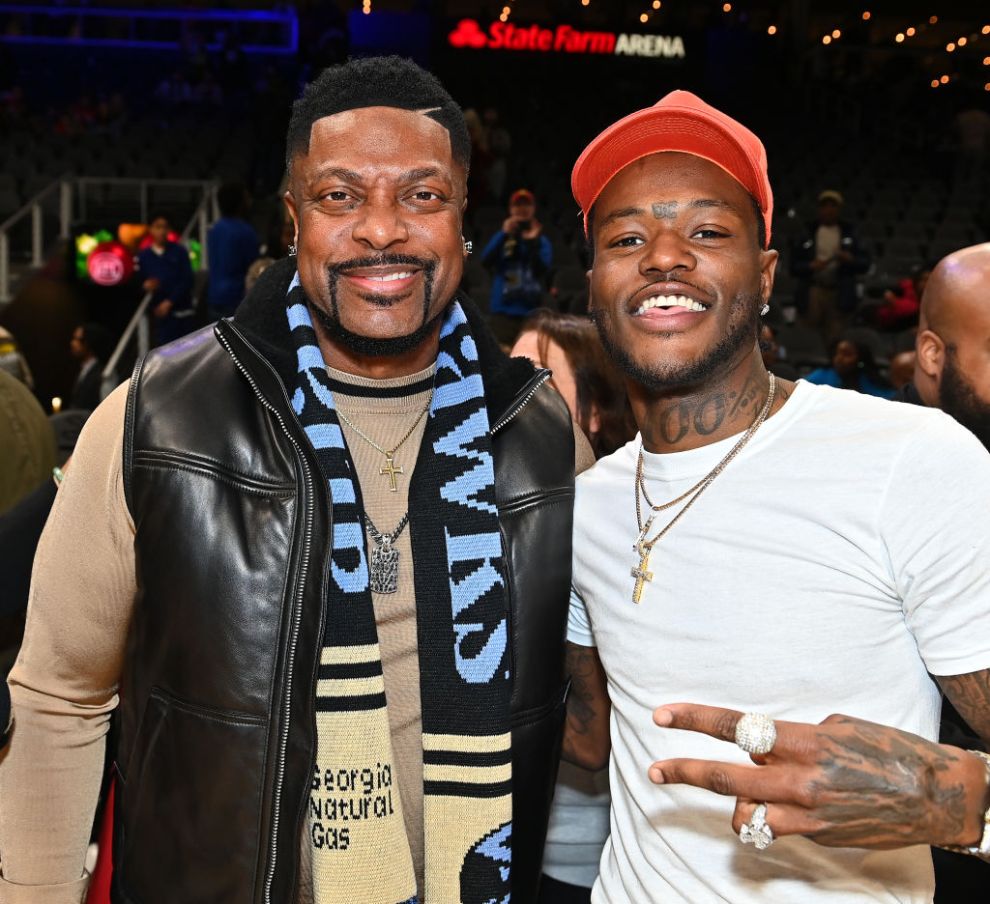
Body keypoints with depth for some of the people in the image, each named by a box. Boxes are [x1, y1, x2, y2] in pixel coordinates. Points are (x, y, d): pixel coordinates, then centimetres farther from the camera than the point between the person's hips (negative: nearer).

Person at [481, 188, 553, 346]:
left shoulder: (541, 241, 10)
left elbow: (542, 269, -5)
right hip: (503, 313, 0)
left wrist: (533, 242, -16)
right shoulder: (501, 237, 10)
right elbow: (486, 261, -6)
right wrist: (504, 234, -14)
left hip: (531, 313, 1)